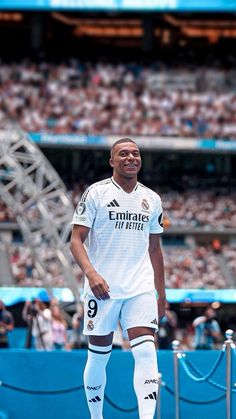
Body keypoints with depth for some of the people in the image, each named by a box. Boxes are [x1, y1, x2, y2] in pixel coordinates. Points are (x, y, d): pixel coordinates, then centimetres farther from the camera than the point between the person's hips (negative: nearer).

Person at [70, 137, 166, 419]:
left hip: (141, 289, 3)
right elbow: (76, 240, -5)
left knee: (146, 352, -14)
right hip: (102, 288, -3)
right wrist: (91, 273, -21)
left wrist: (161, 294, 19)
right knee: (98, 356, 4)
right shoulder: (96, 193, -1)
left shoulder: (152, 199, 13)